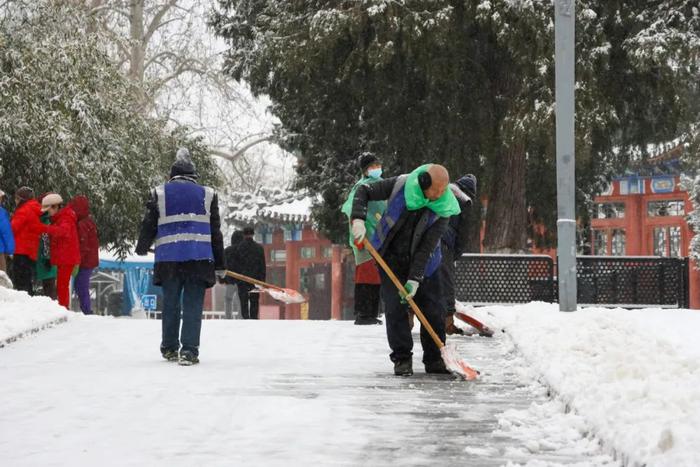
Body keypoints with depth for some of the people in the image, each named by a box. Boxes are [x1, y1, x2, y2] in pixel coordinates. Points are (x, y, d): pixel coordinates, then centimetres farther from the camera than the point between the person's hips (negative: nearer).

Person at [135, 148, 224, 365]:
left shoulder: (159, 193, 8)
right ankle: (189, 350, -10)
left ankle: (169, 348, 21)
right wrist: (219, 265, 14)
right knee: (193, 306, -1)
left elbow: (148, 226, 9)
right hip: (199, 258, -1)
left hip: (168, 259, 1)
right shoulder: (207, 194, 9)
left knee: (170, 304, 13)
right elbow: (215, 233, 10)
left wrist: (141, 249, 30)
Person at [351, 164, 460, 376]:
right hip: (390, 258, -1)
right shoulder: (400, 185, -20)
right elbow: (364, 191, -10)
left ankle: (435, 359, 11)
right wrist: (358, 219, -25)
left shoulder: (442, 209, -19)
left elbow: (427, 247, -21)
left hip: (422, 263, 1)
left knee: (433, 311, -2)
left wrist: (415, 278, -26)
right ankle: (402, 358, 2)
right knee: (395, 309, -8)